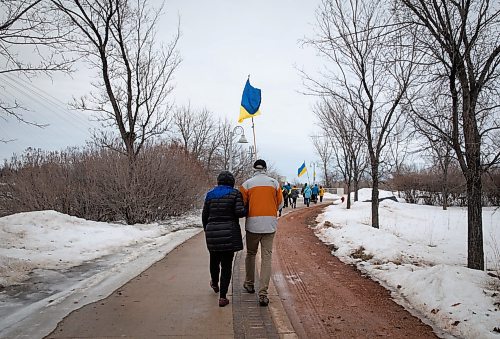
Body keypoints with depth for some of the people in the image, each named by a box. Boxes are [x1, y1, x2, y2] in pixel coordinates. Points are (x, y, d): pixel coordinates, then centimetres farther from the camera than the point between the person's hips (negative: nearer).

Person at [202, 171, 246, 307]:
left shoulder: (210, 194, 7)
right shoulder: (235, 193, -5)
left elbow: (204, 215, 9)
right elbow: (240, 212, -15)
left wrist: (206, 230, 22)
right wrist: (245, 209, 7)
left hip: (212, 232, 4)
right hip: (229, 234, -3)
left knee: (214, 260, 24)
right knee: (226, 265, 4)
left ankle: (215, 284, 48)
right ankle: (222, 297, 3)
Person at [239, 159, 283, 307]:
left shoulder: (247, 184, -3)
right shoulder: (274, 183, 2)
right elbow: (280, 203, 8)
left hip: (252, 224, 0)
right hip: (270, 224, 1)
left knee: (250, 254, 19)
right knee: (266, 257, 2)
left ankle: (249, 284, 33)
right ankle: (263, 293, -3)